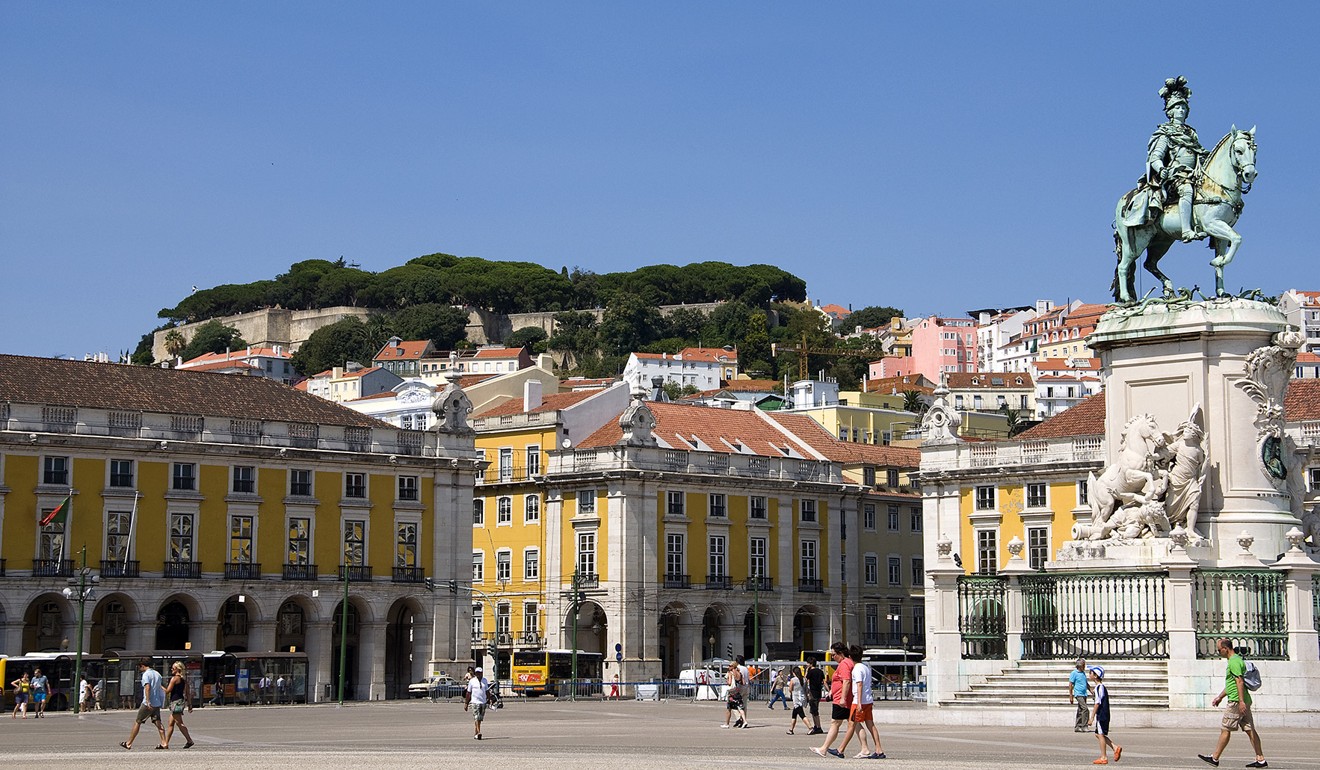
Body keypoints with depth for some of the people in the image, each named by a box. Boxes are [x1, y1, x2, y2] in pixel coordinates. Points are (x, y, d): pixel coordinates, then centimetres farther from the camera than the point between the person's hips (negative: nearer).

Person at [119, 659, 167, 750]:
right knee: (158, 722, 3)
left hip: (148, 704, -7)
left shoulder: (146, 674, -9)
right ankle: (164, 743, -8)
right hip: (157, 703, 7)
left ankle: (129, 743, 10)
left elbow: (147, 687, -22)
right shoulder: (157, 674, 15)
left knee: (137, 722, 3)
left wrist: (148, 702, -28)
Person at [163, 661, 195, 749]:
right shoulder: (184, 678, 14)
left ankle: (189, 740, -12)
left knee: (179, 723, -9)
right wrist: (189, 705, 18)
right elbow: (188, 692, 15)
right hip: (181, 700, 9)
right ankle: (166, 743, 12)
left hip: (176, 701, -9)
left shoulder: (174, 678, -11)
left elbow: (168, 691, -13)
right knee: (171, 724, 10)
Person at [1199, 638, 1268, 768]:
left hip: (1237, 701, -10)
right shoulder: (1237, 660, 21)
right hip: (1244, 702, 10)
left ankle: (1215, 758, 2)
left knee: (1225, 729, -3)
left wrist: (1241, 701, -26)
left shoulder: (1234, 662, -12)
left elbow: (1240, 682, -21)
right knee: (1250, 730, 6)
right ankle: (1261, 760, 3)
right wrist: (1220, 697, 33)